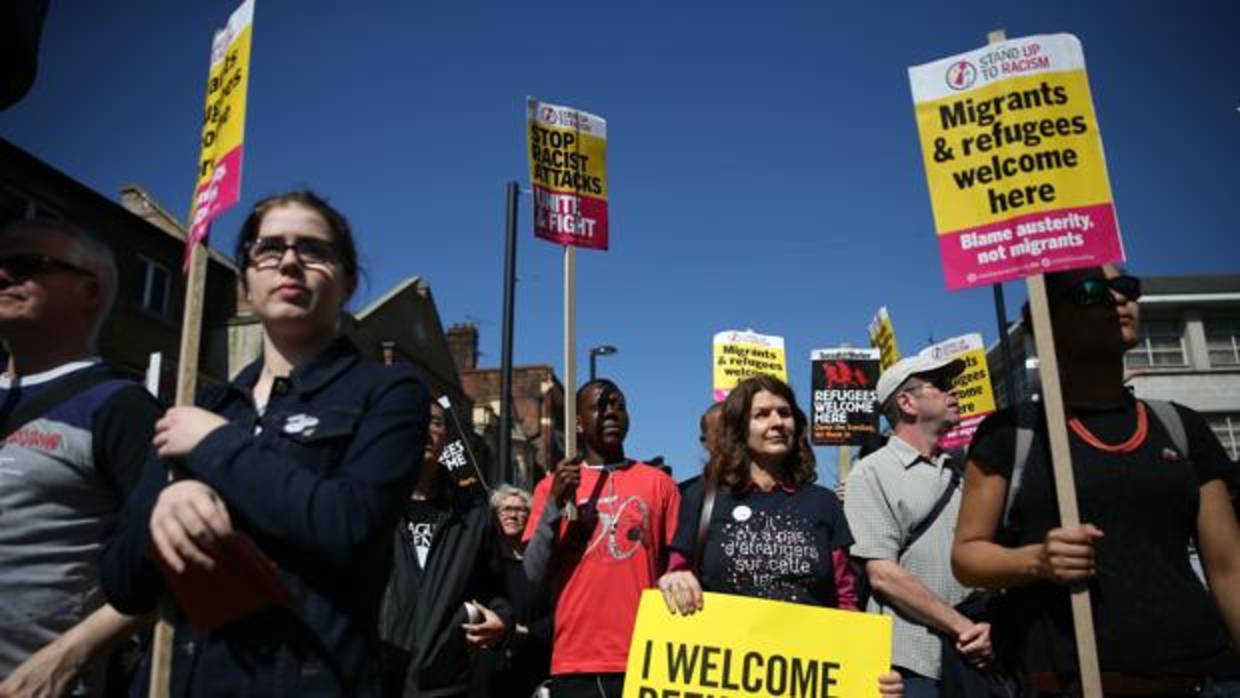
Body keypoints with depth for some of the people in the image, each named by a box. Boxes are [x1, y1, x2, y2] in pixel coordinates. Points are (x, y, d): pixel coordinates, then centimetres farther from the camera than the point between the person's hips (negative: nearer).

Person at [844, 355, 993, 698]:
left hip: (976, 660, 5)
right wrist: (963, 628, -12)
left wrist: (989, 629, -7)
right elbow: (883, 575, -12)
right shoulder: (873, 472, -5)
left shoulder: (961, 476, 11)